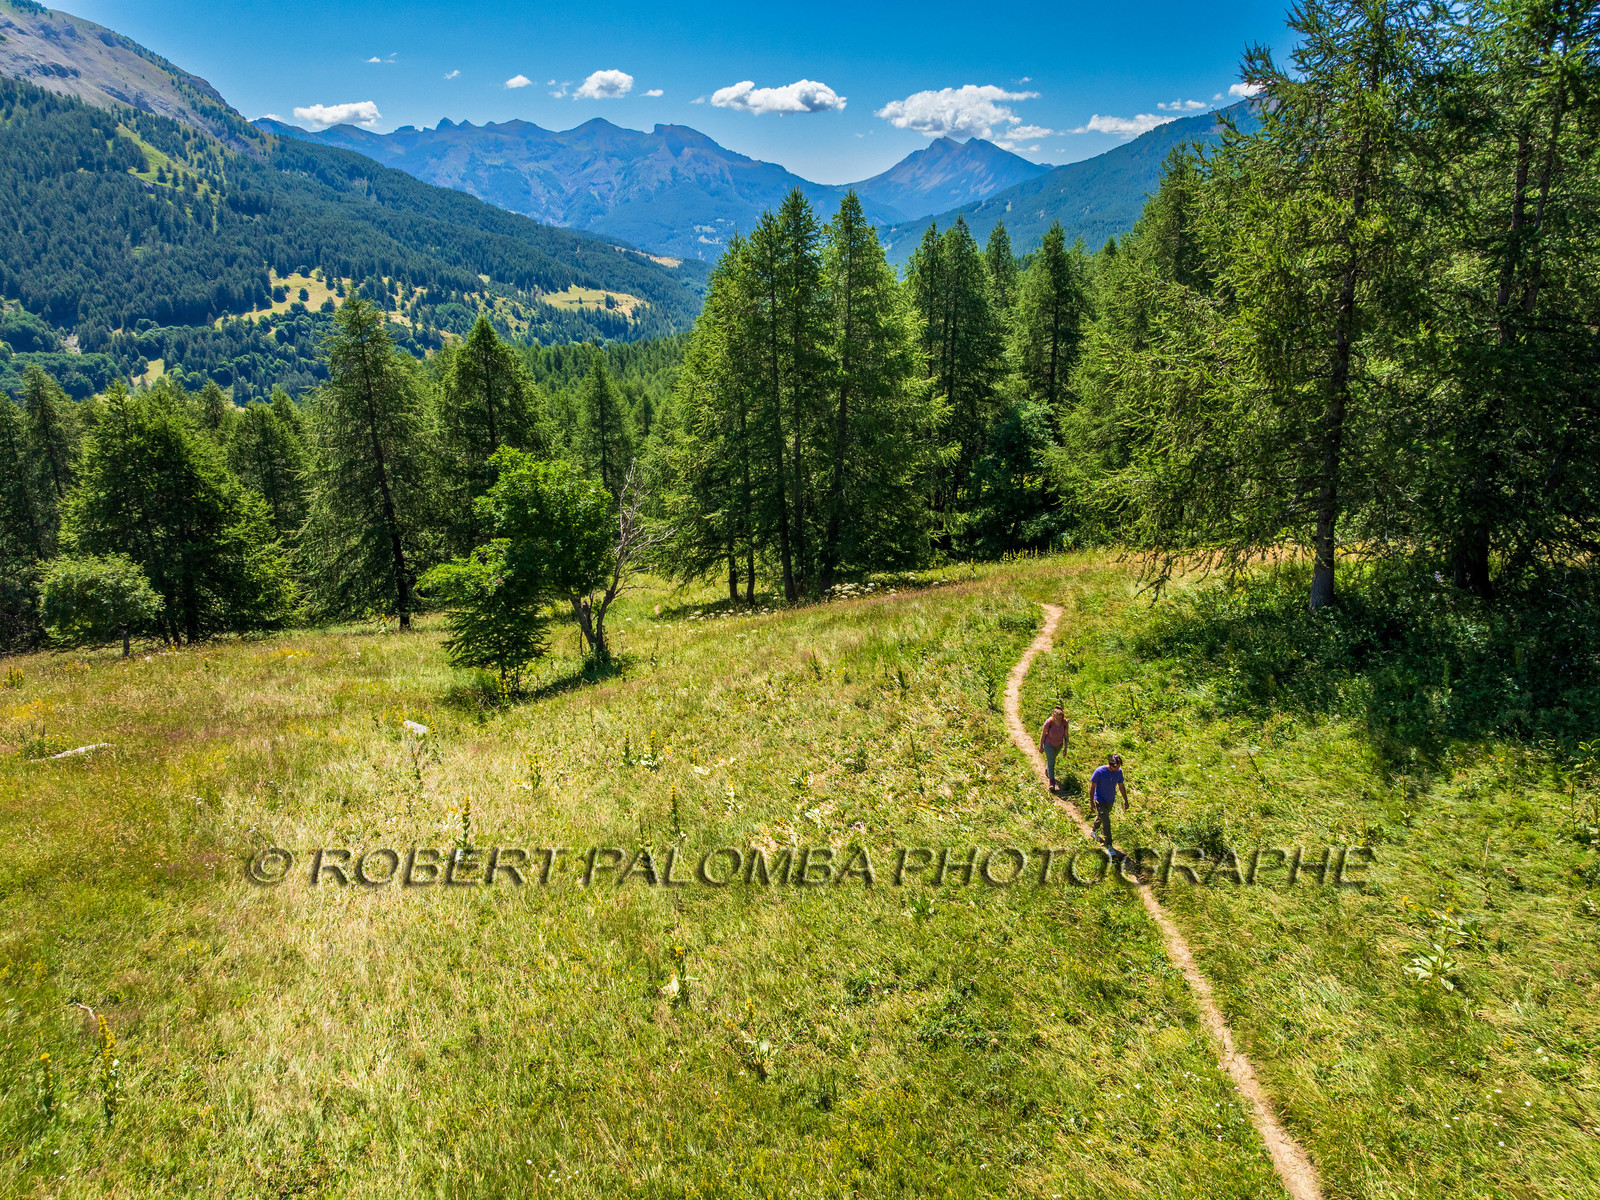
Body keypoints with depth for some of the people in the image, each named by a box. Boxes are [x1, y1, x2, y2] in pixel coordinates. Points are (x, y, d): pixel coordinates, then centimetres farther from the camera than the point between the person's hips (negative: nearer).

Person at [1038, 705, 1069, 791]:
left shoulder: (1065, 723, -24)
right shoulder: (1049, 722, -32)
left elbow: (1066, 735, -10)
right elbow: (1043, 734, -17)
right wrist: (1041, 746, -8)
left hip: (1059, 744, 4)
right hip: (1049, 744, -4)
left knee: (1052, 758, 28)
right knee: (1051, 762, -9)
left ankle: (1047, 770, 57)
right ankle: (1052, 783, -1)